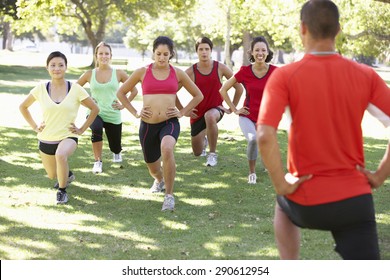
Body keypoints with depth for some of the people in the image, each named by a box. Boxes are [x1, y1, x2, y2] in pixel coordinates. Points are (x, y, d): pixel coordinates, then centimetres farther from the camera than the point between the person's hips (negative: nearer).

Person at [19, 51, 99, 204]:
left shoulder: (76, 89, -10)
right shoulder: (41, 89, -6)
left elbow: (95, 109, 1)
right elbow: (23, 107, 9)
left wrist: (82, 129, -4)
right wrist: (34, 126, 1)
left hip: (68, 136, -3)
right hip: (46, 139, 3)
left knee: (61, 155, -37)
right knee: (52, 175, 18)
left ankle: (62, 191, -13)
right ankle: (67, 175, 56)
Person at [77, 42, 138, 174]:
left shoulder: (119, 73, 0)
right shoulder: (90, 74, 2)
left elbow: (134, 90, 7)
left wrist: (124, 105, 1)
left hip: (113, 115, 1)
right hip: (95, 113, -1)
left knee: (116, 147, 9)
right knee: (97, 128, -37)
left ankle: (116, 153, 52)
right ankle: (98, 162, -19)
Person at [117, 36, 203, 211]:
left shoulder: (177, 73, 4)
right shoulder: (142, 72, 3)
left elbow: (198, 95, 15)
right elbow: (121, 93, 13)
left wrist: (182, 112, 4)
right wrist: (135, 113, 4)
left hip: (170, 123, -2)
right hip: (147, 125, 2)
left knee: (167, 149, -35)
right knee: (153, 168, 15)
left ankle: (169, 195, -22)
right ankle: (159, 180, 55)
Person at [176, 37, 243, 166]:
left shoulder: (220, 68, -10)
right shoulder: (191, 72, -11)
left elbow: (239, 88, -1)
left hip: (216, 109, -2)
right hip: (197, 113, 2)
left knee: (210, 116, -42)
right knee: (197, 153, 14)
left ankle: (213, 153, -26)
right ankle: (204, 140, 54)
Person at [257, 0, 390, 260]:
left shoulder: (284, 77, -10)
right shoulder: (366, 76, -2)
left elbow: (265, 136, -21)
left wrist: (282, 185, -10)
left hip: (307, 202, 0)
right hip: (356, 199, 0)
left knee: (283, 207, 36)